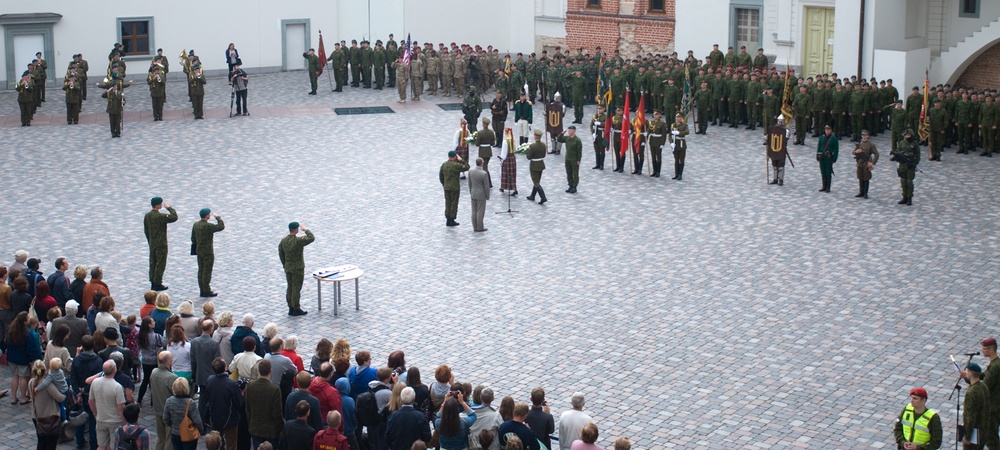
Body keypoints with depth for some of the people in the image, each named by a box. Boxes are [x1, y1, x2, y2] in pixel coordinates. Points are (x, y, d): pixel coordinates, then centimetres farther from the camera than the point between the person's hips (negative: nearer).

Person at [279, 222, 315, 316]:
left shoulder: (283, 241, -2)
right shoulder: (298, 241, -22)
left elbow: (281, 254, 6)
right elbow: (311, 238, -17)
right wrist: (305, 229, -2)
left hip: (288, 268, 6)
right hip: (298, 269, -6)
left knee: (290, 288, 13)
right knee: (296, 288, 1)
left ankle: (291, 309, 19)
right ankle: (296, 309, 6)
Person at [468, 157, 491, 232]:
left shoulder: (470, 171, -5)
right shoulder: (484, 174, -22)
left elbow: (469, 183, 6)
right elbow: (486, 186, -15)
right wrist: (487, 196, -2)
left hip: (473, 195, 5)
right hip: (481, 195, -5)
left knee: (474, 212, 12)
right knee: (480, 212, 3)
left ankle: (475, 227, 20)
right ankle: (480, 228, 10)